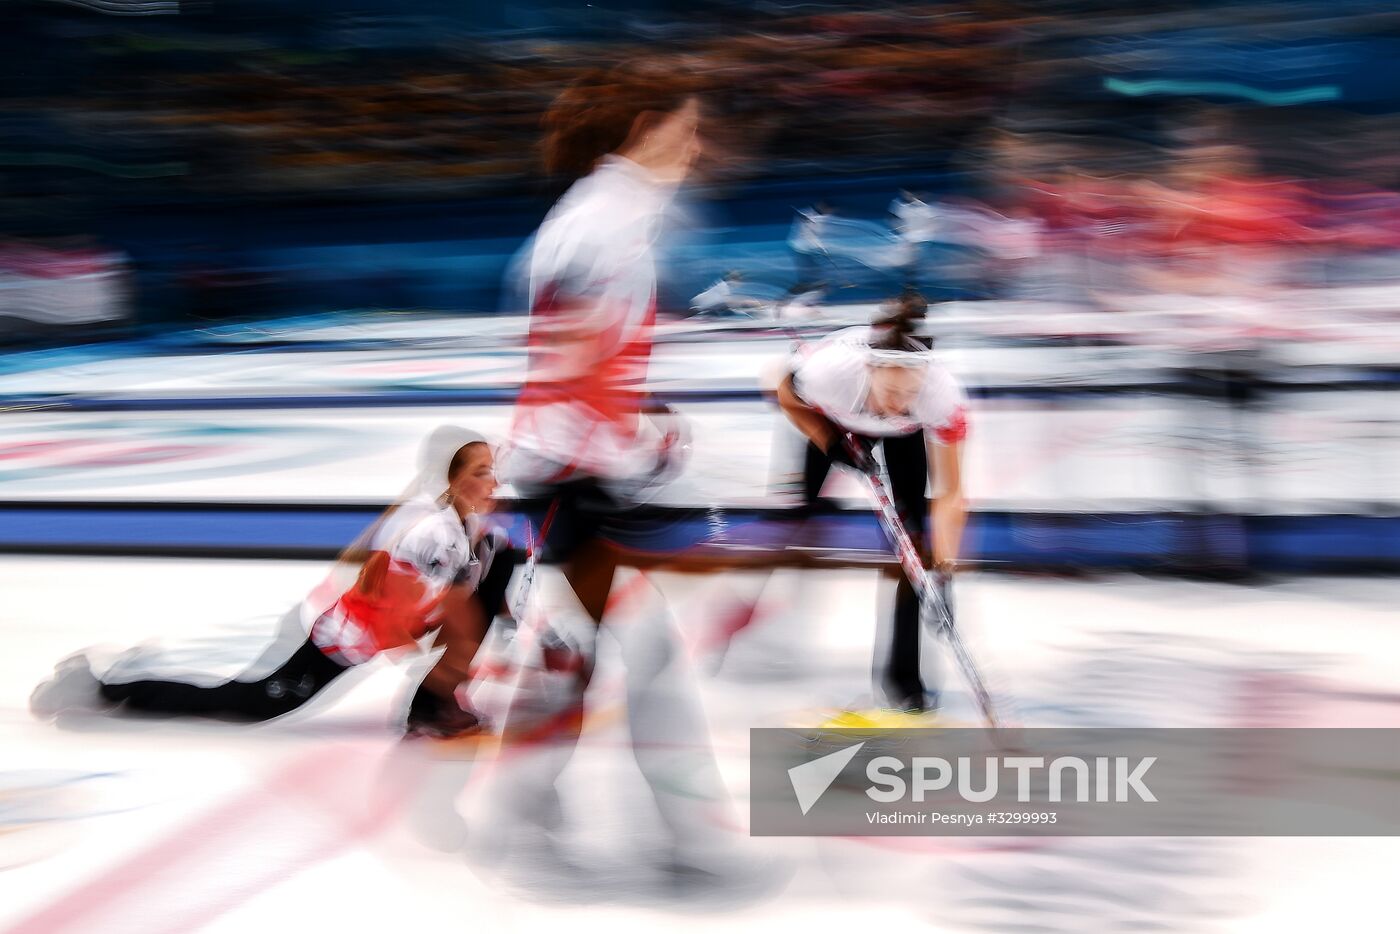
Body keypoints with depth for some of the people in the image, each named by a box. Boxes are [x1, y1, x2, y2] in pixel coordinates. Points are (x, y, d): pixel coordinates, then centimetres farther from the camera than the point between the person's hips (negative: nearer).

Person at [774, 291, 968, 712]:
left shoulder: (943, 395, -43)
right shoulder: (826, 368, -44)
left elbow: (949, 496, -35)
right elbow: (787, 397, -16)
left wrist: (943, 571, -43)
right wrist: (834, 445, -24)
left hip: (906, 435, 0)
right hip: (833, 419, 0)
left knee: (912, 527, -10)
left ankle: (902, 673, -1)